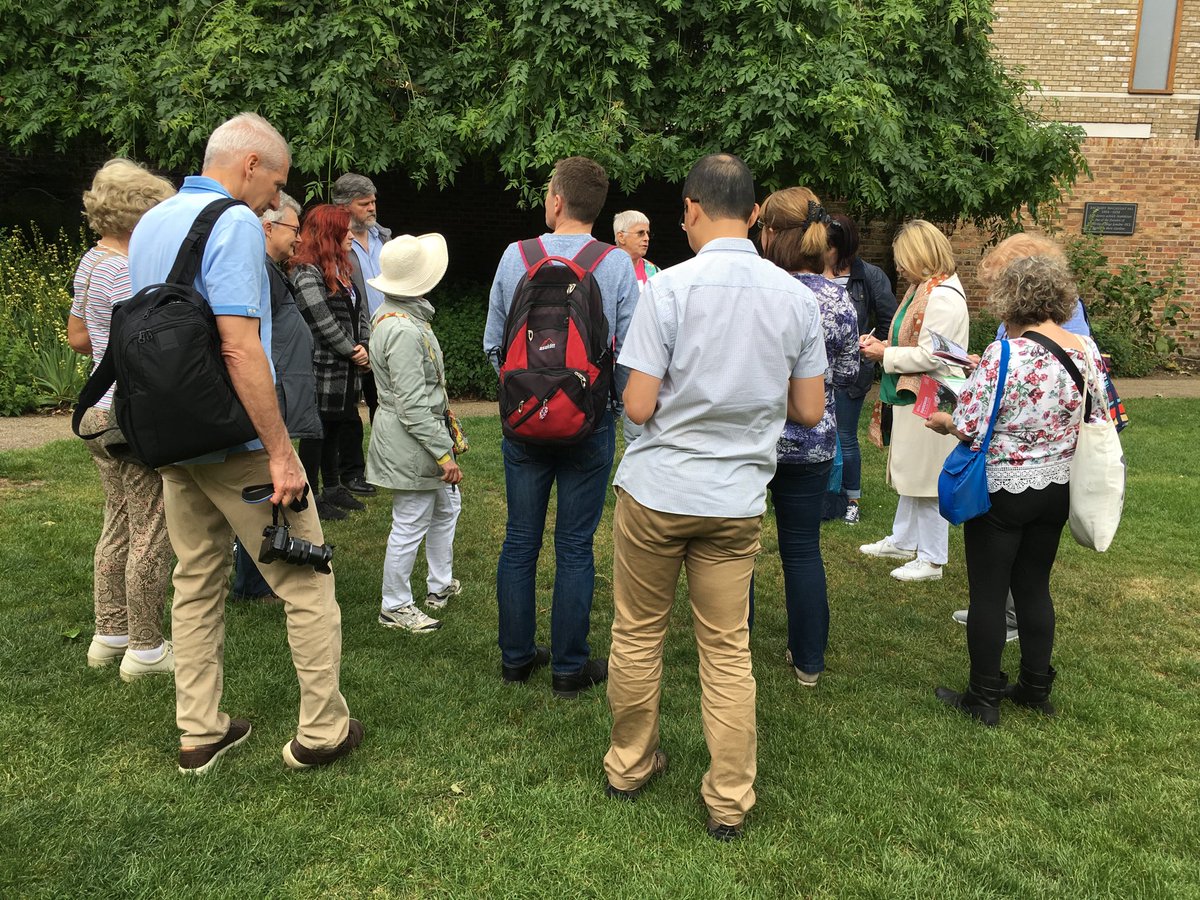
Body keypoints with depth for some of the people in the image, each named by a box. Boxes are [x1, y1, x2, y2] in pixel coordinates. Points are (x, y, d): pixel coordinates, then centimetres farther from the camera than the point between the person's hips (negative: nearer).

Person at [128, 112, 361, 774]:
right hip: (234, 442, -9)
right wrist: (281, 452, -22)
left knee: (196, 583, 16)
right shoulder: (234, 223, -15)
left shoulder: (148, 224, 13)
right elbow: (240, 347, -24)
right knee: (306, 583, 3)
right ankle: (322, 730, 12)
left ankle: (199, 733, 24)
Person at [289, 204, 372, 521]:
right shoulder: (307, 274, -15)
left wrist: (366, 346, -1)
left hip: (345, 371, 9)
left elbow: (358, 311, 14)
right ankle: (310, 497, 10)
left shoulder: (341, 270, 15)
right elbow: (324, 323, -19)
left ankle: (333, 488, 30)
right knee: (316, 432, 0)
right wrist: (353, 352, -11)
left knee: (335, 429, 18)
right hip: (322, 371, -9)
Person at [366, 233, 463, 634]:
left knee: (446, 506, 24)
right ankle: (395, 607, 18)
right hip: (411, 441, -11)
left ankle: (440, 585, 39)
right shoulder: (404, 331, -26)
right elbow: (413, 405, -27)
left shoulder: (394, 314, 8)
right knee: (410, 526, 2)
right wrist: (444, 452, -22)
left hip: (420, 437, 11)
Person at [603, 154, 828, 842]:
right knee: (729, 649, 13)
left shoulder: (671, 286, -13)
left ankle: (630, 766, 33)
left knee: (638, 634, 16)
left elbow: (639, 406, -14)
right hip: (738, 498, 3)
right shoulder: (797, 296, -1)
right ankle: (729, 803, 23)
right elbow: (810, 410, 3)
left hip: (656, 490, -3)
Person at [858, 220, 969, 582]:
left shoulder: (943, 297, -20)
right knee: (911, 473, 21)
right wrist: (882, 345, 4)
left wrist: (885, 355, -14)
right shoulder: (922, 288, 12)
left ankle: (931, 560, 12)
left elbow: (929, 356, -25)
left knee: (928, 479, 0)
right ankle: (902, 541, 36)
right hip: (913, 398, 11)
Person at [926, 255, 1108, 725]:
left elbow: (967, 426, -21)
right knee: (1035, 588, 19)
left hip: (1001, 491, -6)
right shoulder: (1087, 349, -1)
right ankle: (1036, 687, 31)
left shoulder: (1004, 355, -22)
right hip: (1057, 489, 6)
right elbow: (1099, 420, 8)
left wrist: (941, 421, 0)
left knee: (988, 594, 6)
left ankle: (983, 698, 17)